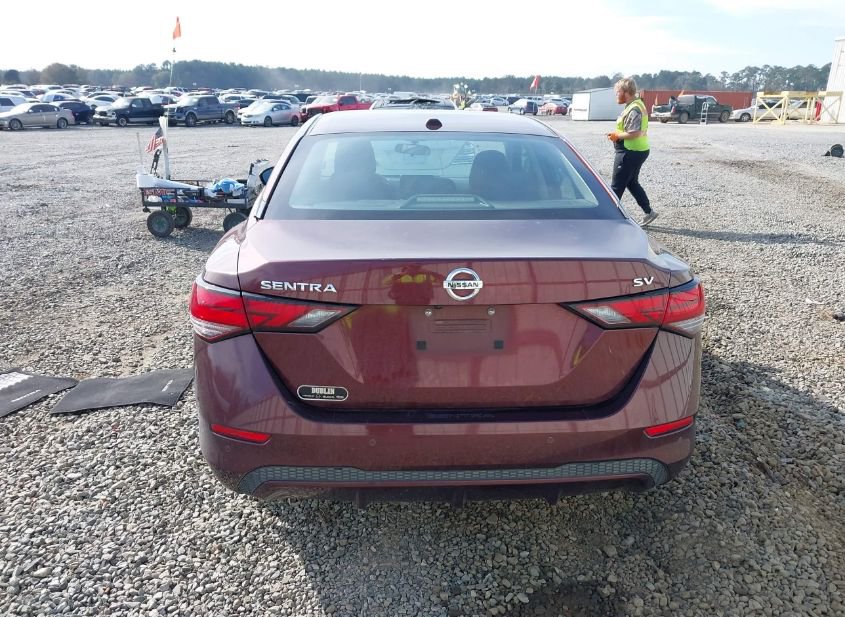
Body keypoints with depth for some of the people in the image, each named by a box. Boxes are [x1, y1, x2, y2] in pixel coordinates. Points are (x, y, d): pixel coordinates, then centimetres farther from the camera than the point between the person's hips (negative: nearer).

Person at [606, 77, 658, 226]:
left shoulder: (634, 109, -20)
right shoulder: (637, 104, 13)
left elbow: (634, 133, -29)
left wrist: (617, 136, -15)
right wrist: (617, 134, 6)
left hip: (630, 152, -11)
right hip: (638, 151, 11)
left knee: (617, 186, -1)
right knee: (632, 183, 19)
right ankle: (648, 212, 22)